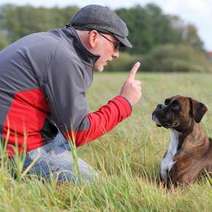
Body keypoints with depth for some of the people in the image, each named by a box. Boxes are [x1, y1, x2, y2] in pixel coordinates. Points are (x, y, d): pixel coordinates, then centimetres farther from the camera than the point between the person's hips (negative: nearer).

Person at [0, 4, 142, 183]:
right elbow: (79, 132, -15)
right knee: (92, 183, -6)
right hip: (21, 151, -10)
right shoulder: (65, 59, -19)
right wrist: (124, 101, -7)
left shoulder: (49, 41, 10)